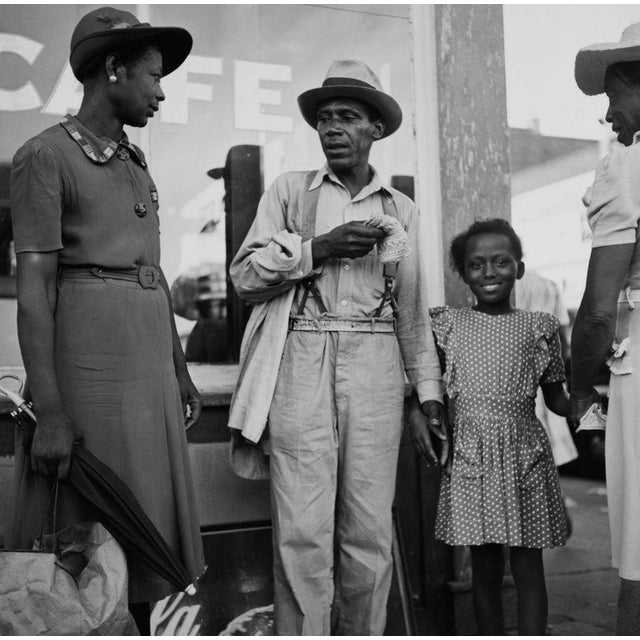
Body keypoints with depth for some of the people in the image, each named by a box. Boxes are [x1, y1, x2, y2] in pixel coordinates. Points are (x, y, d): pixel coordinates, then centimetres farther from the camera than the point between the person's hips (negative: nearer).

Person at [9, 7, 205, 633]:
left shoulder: (134, 161, 17)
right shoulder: (46, 155, -5)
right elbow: (32, 289, -12)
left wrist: (179, 371, 17)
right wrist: (48, 411, -18)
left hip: (151, 358, 8)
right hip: (86, 353, -7)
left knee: (151, 533, 14)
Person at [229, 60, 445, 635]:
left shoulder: (401, 209, 17)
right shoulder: (289, 191, 12)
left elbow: (413, 308, 18)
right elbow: (245, 274, 3)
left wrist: (428, 388, 12)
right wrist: (319, 247, -7)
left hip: (375, 369, 2)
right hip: (301, 362, -1)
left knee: (370, 530, 2)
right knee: (303, 531, -5)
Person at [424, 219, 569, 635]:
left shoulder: (539, 327, 5)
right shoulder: (448, 324, 5)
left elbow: (557, 400, 8)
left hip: (525, 458, 0)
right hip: (471, 457, 1)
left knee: (528, 568, 5)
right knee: (485, 569, 10)